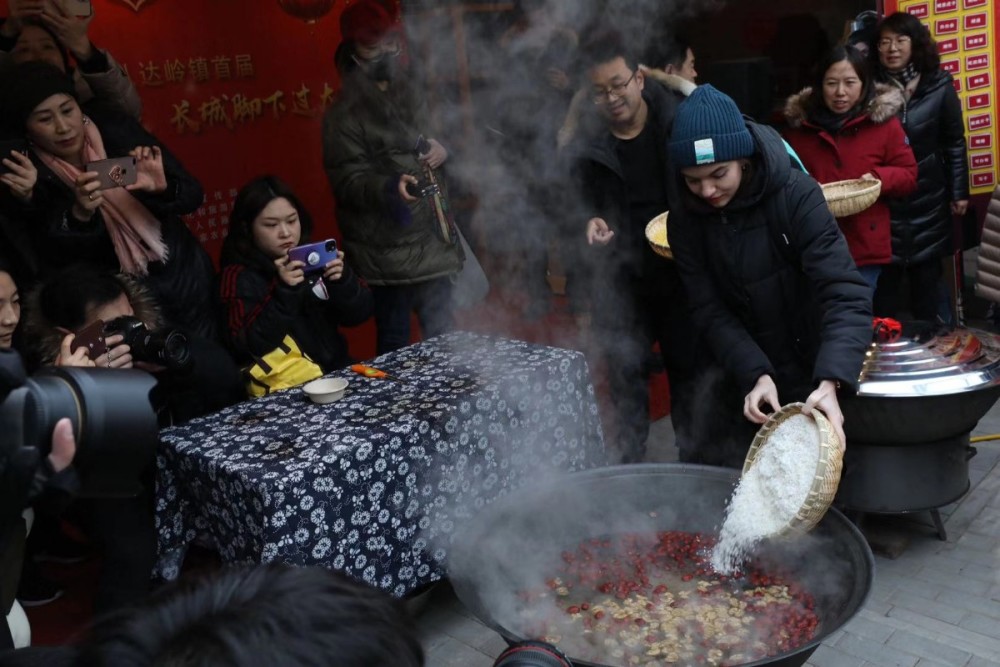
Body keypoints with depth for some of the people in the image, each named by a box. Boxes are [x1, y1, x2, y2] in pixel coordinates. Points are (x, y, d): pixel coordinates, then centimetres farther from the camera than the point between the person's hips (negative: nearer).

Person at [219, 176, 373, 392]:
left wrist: (342, 281, -13)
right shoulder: (241, 276, -5)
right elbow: (250, 347, -16)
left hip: (336, 371, 5)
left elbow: (359, 314, 4)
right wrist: (283, 293, -24)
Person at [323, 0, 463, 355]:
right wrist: (389, 187, -34)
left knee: (442, 335, 13)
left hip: (433, 237, 7)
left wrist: (442, 149, 3)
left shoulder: (410, 93, 15)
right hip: (389, 248, -6)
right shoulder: (345, 113, -7)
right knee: (395, 339, -3)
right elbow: (347, 181, -15)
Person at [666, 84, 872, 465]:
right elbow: (711, 312, -11)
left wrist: (830, 381, -43)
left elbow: (844, 293, -29)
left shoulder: (796, 196, -21)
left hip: (812, 376, -3)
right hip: (743, 381, 3)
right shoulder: (685, 219, -9)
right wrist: (755, 375, -25)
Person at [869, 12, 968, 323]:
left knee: (926, 275, 12)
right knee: (885, 279, 2)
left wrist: (959, 192, 2)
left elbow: (954, 142, 4)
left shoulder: (938, 85, -1)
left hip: (928, 197, 1)